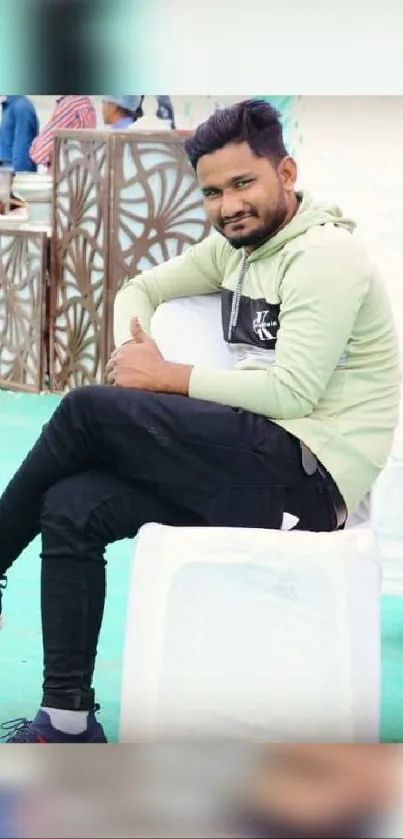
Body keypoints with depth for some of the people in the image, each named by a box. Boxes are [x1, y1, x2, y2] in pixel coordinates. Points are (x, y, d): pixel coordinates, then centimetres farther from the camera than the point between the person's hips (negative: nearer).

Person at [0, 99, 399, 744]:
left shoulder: (323, 255, -11)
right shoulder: (235, 246, 15)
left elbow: (292, 392, -20)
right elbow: (140, 289, 23)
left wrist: (165, 376, -12)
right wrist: (133, 351, 0)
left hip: (310, 476, -8)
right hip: (256, 466, 8)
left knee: (90, 410, -15)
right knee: (71, 509, -9)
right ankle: (68, 719, -6)